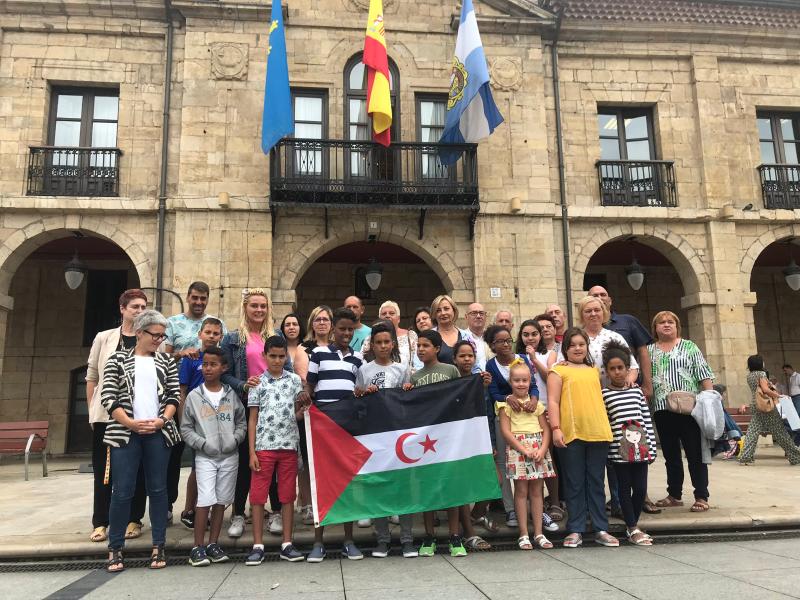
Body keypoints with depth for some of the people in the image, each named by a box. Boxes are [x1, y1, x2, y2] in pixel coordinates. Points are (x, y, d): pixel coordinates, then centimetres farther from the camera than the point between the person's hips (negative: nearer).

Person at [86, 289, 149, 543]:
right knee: (103, 468, 5)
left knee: (136, 469, 6)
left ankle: (134, 520, 17)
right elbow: (92, 377, 10)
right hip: (106, 413, 1)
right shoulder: (104, 338, 7)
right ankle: (100, 522, 15)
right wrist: (92, 410, 5)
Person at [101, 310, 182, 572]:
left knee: (158, 489, 5)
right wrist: (131, 423, -13)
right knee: (122, 491, -1)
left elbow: (173, 397, 7)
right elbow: (109, 397, -2)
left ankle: (158, 546, 14)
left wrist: (162, 420, -11)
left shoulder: (167, 361, 11)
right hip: (125, 432, -2)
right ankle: (115, 548, 12)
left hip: (158, 433, 2)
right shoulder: (118, 359, 6)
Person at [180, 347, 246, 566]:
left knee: (221, 501, 7)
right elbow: (186, 428, 2)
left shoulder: (231, 395, 4)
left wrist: (235, 439, -7)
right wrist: (203, 443, -10)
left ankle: (213, 544, 19)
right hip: (205, 456, -2)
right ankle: (198, 547, 0)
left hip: (229, 456, 2)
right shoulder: (194, 396, 0)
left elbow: (242, 422, 10)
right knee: (206, 500, -11)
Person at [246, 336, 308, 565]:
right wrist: (252, 452, -4)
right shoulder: (257, 383, 3)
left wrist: (304, 406, -13)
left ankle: (287, 544, 14)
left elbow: (297, 416, 10)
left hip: (289, 446, 1)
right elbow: (252, 420, 2)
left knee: (288, 495, 6)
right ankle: (258, 546, 9)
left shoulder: (295, 380, 6)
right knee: (257, 495, 0)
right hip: (263, 447, -1)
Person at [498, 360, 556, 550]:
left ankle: (538, 533, 12)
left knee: (537, 491, 6)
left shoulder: (536, 403, 12)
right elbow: (505, 431, -7)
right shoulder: (506, 404, 0)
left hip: (538, 448, 4)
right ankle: (524, 534, 5)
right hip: (517, 448, -3)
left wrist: (542, 449, -8)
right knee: (521, 491, -1)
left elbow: (546, 429, 8)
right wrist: (525, 449, -13)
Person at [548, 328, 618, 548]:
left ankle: (601, 529, 16)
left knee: (597, 482, 9)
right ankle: (575, 530, 11)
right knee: (574, 484, 4)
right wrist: (555, 428, -13)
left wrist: (605, 426, 16)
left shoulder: (594, 370, 17)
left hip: (598, 432, 4)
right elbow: (553, 401, -3)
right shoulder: (558, 371, 3)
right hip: (571, 433, -4)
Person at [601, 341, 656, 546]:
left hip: (640, 448, 3)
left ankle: (633, 525, 23)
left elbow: (647, 420, 9)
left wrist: (651, 448, 6)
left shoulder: (637, 391, 9)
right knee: (625, 488, 5)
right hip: (619, 449, -3)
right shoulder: (604, 394, -1)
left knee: (641, 488, 6)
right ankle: (633, 529, 13)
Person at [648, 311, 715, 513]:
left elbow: (704, 375, 1)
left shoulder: (689, 347, 6)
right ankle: (674, 495, 20)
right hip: (662, 410, 3)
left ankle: (701, 497, 7)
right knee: (671, 455, 11)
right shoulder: (649, 351, 11)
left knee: (695, 454, 0)